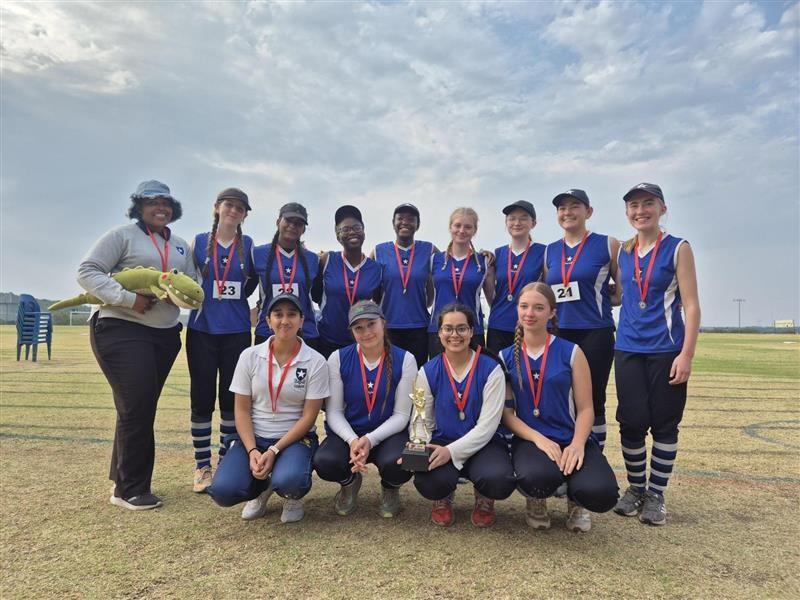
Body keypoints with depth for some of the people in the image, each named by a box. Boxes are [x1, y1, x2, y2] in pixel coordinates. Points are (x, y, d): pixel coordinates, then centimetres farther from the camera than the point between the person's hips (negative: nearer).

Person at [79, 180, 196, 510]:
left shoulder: (181, 246, 16)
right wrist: (128, 299, -20)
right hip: (121, 330, -6)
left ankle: (125, 482, 23)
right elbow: (87, 272, -8)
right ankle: (130, 489, 5)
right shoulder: (122, 235, -2)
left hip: (165, 334, 6)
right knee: (136, 407, -9)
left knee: (142, 408, 11)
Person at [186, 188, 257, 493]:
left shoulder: (247, 245, 5)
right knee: (202, 398, 3)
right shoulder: (199, 241, 5)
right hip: (202, 330, 0)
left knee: (232, 398, 5)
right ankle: (202, 466, 15)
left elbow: (255, 277, 15)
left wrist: (239, 297, 2)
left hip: (236, 332, 0)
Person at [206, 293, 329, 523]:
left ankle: (292, 497, 7)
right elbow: (241, 410, -1)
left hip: (294, 438, -2)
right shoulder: (250, 356, -1)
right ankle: (261, 489, 14)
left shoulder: (316, 362, -8)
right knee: (223, 491, -23)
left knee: (289, 482, -34)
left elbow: (308, 417, -9)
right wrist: (252, 451, -15)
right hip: (252, 437, 2)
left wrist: (274, 451, -18)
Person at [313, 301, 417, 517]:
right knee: (324, 462, -30)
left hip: (388, 434, -1)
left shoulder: (404, 359, -7)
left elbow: (401, 415, -7)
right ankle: (350, 483, 10)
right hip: (348, 433, 1)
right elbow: (334, 412, -4)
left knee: (398, 464, -35)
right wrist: (352, 440, -22)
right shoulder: (338, 358, -4)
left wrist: (370, 440, -21)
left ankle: (390, 490, 7)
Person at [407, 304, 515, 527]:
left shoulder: (491, 369, -7)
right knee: (426, 482, -32)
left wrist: (451, 451, -24)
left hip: (483, 444, -1)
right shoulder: (428, 372, 1)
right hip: (442, 444, 1)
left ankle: (484, 499, 9)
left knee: (499, 480, -34)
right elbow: (423, 421, 3)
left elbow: (487, 426, -12)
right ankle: (443, 498, 11)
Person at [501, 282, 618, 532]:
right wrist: (537, 438, -16)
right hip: (529, 439, 0)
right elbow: (506, 411, 0)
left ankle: (575, 501, 13)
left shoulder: (571, 352, 3)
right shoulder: (506, 358, 6)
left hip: (571, 439, 1)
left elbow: (585, 409, 0)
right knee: (536, 478, -36)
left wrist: (577, 445, -18)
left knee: (601, 494, -28)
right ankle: (536, 501, 6)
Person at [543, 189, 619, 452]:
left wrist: (598, 299, -6)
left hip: (595, 334, -3)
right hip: (559, 335, 4)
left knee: (592, 401, 2)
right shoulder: (549, 251, 11)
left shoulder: (607, 245, 0)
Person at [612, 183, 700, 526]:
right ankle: (635, 489, 22)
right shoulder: (622, 253, 8)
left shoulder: (678, 249, -2)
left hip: (666, 350, -3)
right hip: (628, 350, 3)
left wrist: (687, 355, -13)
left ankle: (656, 495, 18)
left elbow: (691, 306, -7)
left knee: (664, 424, 5)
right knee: (632, 422, 5)